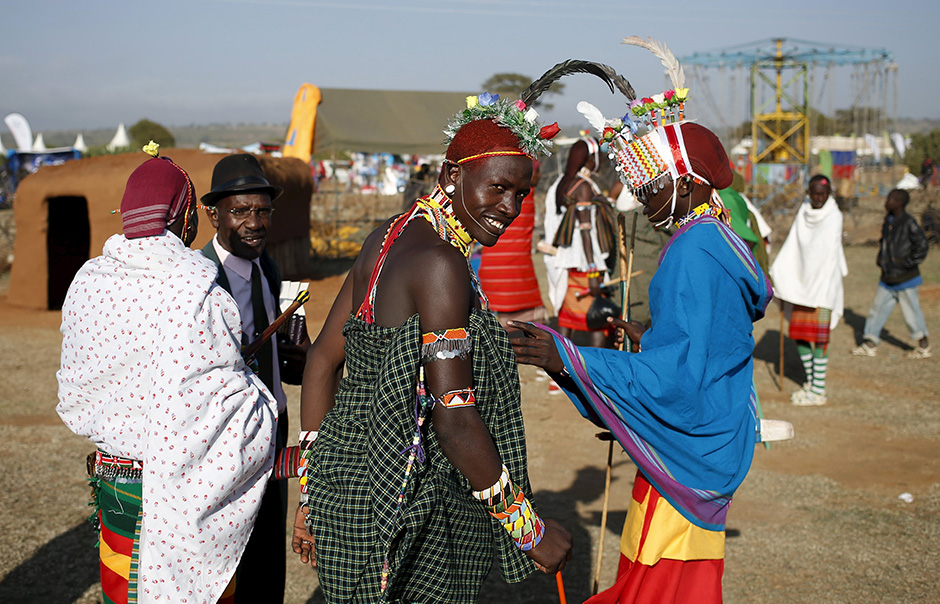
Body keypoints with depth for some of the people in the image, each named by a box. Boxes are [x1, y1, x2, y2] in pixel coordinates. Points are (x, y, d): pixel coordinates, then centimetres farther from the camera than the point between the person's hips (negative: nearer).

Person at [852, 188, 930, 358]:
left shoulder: (909, 223, -17)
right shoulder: (888, 220, 7)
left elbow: (922, 245, -19)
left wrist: (906, 262, -17)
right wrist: (881, 259, 9)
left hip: (905, 279, -8)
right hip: (888, 278, 8)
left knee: (911, 312, 3)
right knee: (877, 308, 8)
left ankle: (924, 347, 18)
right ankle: (870, 344, 16)